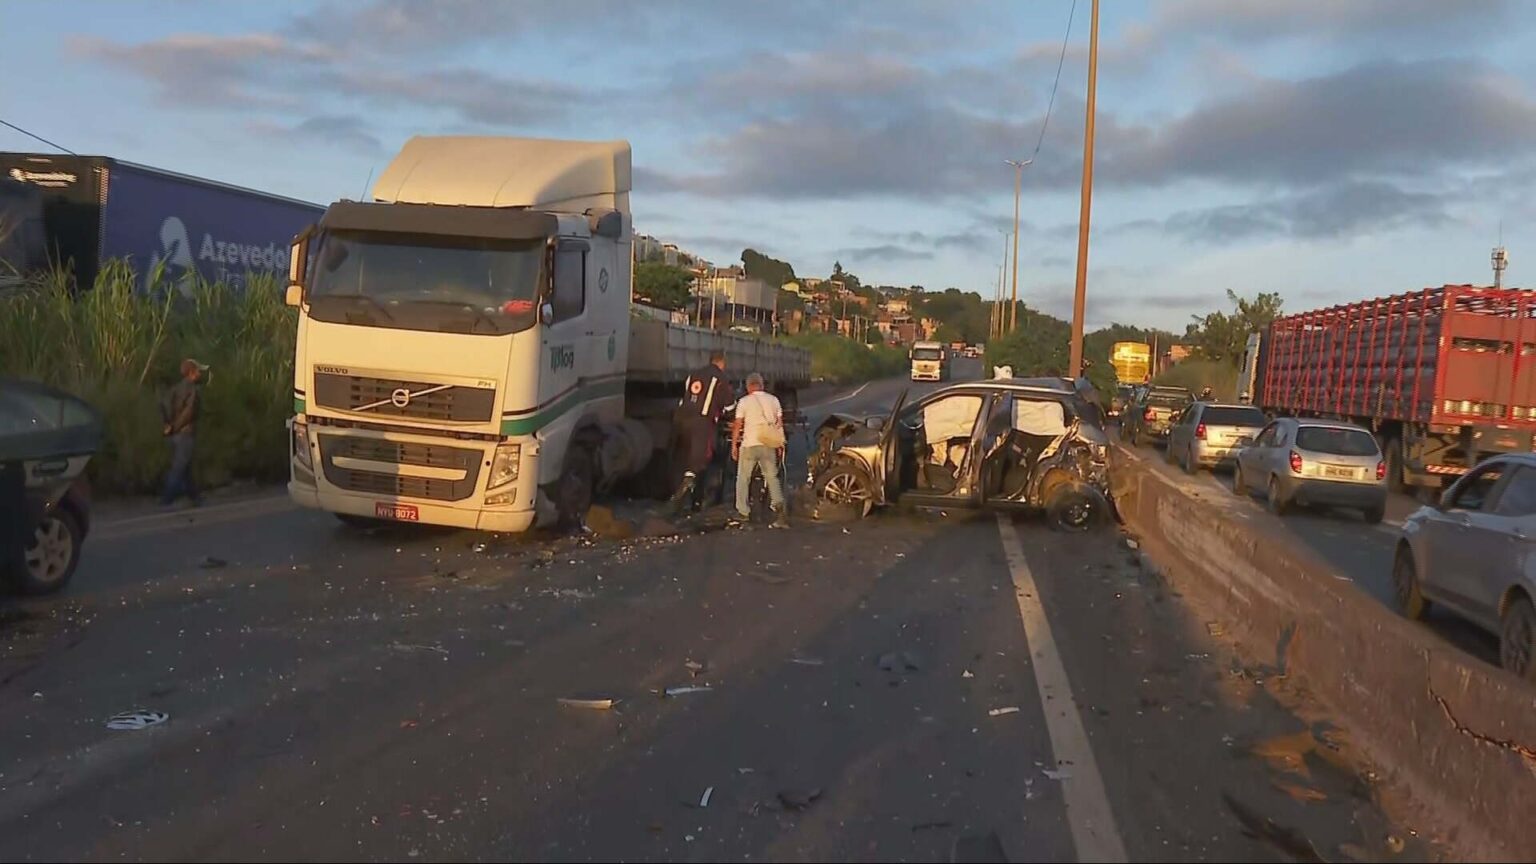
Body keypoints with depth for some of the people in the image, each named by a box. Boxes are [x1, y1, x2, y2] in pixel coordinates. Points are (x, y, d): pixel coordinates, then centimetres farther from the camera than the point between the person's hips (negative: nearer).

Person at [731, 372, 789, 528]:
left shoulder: (744, 401, -4)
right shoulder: (773, 400, 6)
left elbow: (737, 425, -4)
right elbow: (779, 424, 9)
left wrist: (734, 445, 5)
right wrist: (780, 445, 15)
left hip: (749, 445, -3)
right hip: (769, 445, 3)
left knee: (743, 478, 11)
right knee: (772, 477, 8)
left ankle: (743, 511, 14)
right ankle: (779, 505, -12)